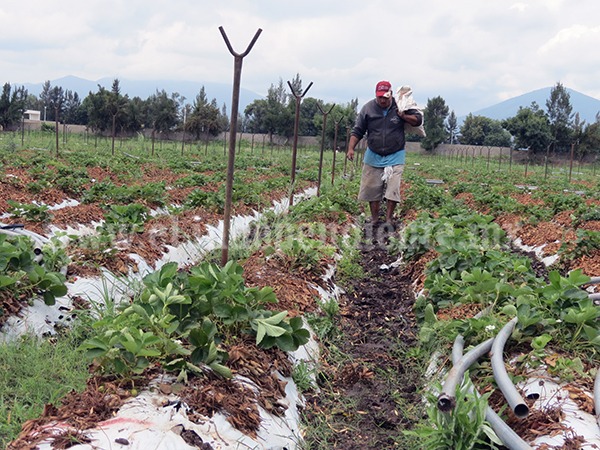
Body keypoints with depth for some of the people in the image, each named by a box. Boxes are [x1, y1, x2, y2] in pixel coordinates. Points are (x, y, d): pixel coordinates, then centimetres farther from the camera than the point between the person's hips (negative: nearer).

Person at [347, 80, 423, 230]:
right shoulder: (367, 108, -2)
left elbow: (418, 119, 4)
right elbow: (357, 131, 1)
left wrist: (403, 116, -12)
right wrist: (351, 148, -10)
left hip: (395, 157, -1)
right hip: (373, 156, 1)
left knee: (392, 188, -10)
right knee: (372, 189, 4)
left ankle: (389, 220, 3)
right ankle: (374, 221, 16)